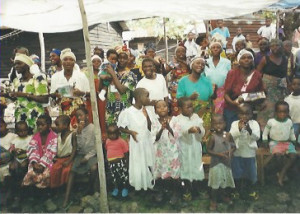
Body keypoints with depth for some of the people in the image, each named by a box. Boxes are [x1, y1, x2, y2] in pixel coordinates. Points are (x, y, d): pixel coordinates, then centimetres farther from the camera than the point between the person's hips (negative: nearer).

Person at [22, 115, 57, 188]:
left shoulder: (54, 136, -7)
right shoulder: (36, 136, 8)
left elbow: (50, 152, -16)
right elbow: (32, 150, -5)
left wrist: (42, 164, -24)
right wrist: (34, 162, -21)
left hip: (48, 162, -3)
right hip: (37, 161, 3)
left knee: (44, 174, -28)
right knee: (31, 173, -23)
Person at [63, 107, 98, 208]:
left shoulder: (94, 128, -9)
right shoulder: (78, 129, 2)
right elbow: (80, 146, -7)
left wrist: (87, 157, -13)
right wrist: (79, 133, -18)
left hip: (91, 154, -3)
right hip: (81, 154, 4)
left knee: (94, 168, -31)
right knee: (72, 169, -20)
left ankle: (91, 188, -3)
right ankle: (66, 198, -20)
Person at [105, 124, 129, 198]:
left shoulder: (121, 141, -13)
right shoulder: (107, 141, 4)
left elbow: (126, 153, -9)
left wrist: (126, 163, -9)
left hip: (120, 162, -5)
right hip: (111, 162, 5)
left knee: (123, 174, 5)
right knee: (114, 175, 18)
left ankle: (125, 188, 25)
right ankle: (116, 188, 36)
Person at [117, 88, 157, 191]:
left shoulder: (147, 111, 1)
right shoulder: (127, 112, -15)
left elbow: (151, 128, 3)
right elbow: (120, 127, -7)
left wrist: (146, 116, -9)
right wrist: (130, 132, -19)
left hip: (148, 143, 5)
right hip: (136, 143, -5)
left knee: (150, 165, 14)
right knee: (138, 166, 5)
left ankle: (150, 184, 32)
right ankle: (138, 187, 24)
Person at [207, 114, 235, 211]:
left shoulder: (228, 135, -6)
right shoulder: (213, 137, -16)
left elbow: (233, 146, 6)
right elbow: (208, 150, -11)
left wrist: (230, 151, -15)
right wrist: (219, 154, -21)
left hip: (226, 162, 4)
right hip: (216, 163, -4)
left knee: (226, 180, 20)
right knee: (215, 183, 3)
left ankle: (225, 195, 45)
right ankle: (213, 201, 19)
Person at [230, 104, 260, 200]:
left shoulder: (254, 123, -9)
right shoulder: (235, 123, -8)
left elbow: (257, 137, -20)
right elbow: (231, 136, -18)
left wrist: (249, 130, -38)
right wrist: (239, 128, -33)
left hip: (250, 153, 0)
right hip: (237, 152, 0)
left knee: (251, 172, 15)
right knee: (236, 172, 12)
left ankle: (251, 190, 39)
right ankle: (237, 190, 34)